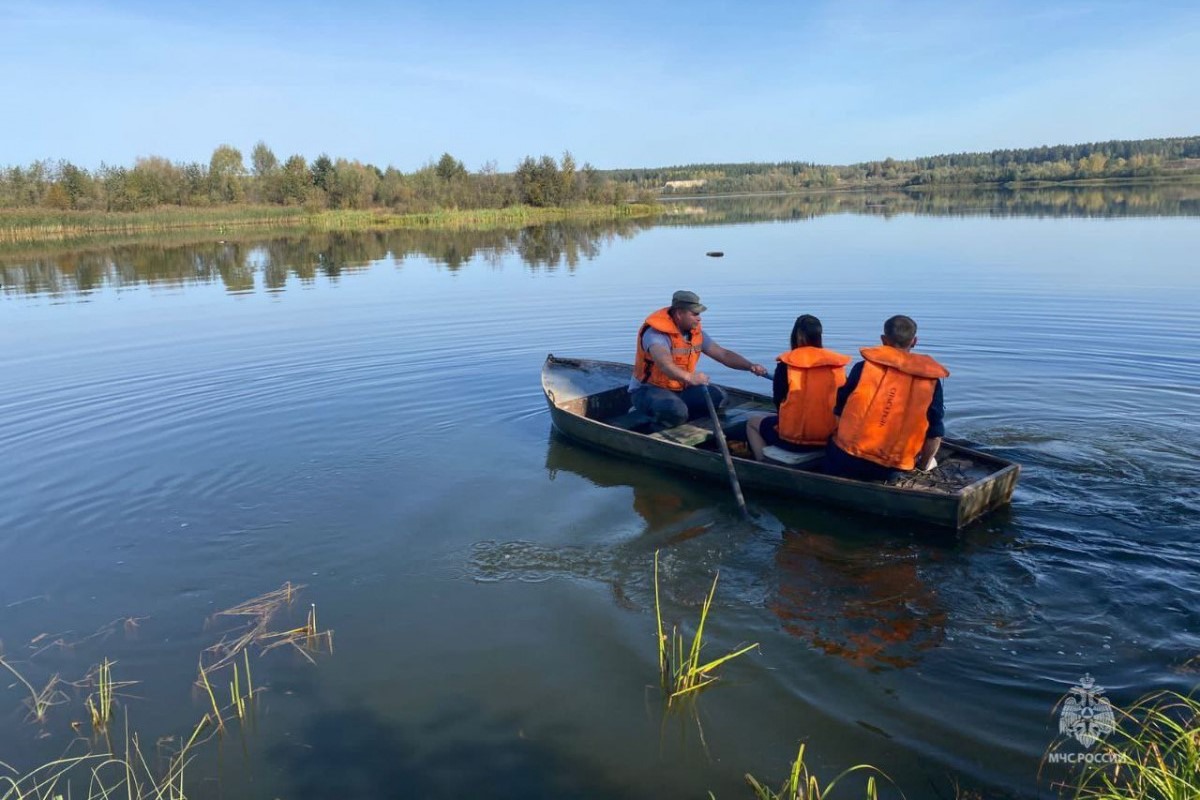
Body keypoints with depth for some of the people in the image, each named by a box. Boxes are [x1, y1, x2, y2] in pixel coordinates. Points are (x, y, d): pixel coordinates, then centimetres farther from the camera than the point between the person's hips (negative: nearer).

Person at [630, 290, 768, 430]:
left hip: (680, 389, 8)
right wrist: (688, 377, -61)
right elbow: (663, 363, -44)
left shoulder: (696, 333, 1)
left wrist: (750, 366, -11)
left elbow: (723, 354, 4)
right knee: (676, 409, -37)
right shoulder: (656, 333, -24)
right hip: (648, 389, -8)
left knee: (717, 396, -7)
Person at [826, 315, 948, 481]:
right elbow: (935, 434, 2)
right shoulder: (931, 379, 0)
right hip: (889, 471, 3)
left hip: (848, 459, -2)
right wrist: (922, 467, 19)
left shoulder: (864, 367, -4)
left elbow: (839, 412, 3)